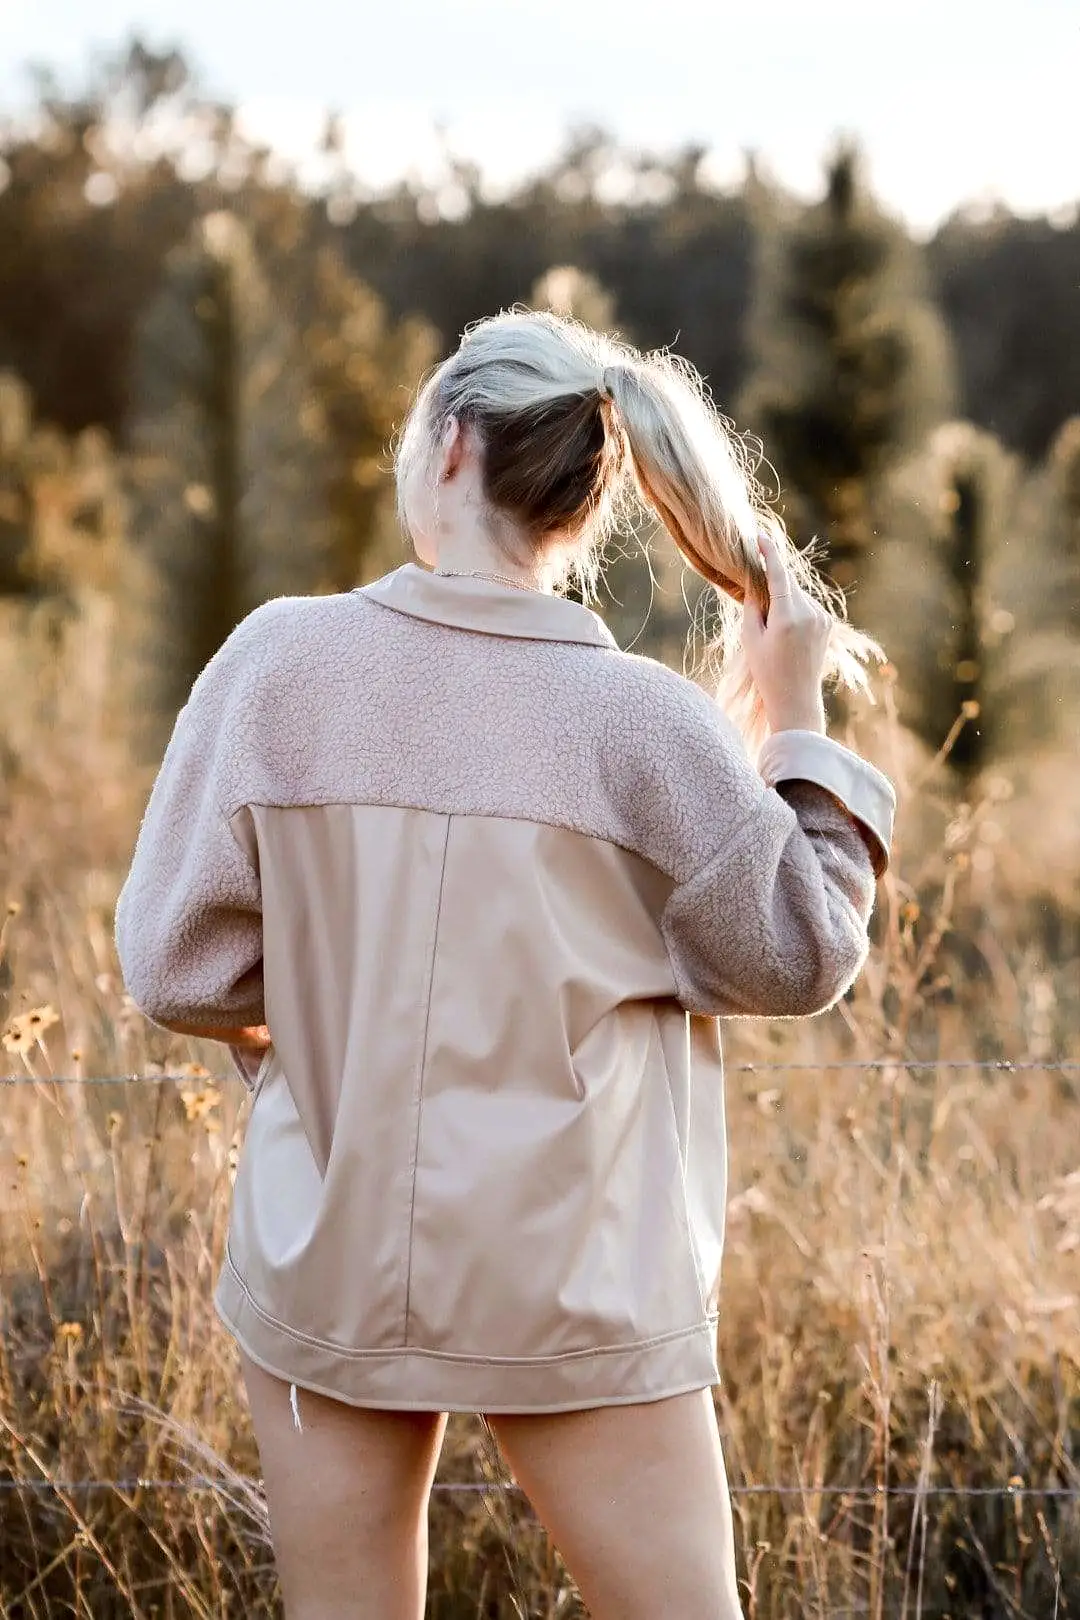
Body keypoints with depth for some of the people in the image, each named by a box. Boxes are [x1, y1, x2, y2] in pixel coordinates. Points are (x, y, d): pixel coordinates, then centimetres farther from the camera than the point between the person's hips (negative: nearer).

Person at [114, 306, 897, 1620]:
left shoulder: (280, 659, -9)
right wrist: (798, 717, 6)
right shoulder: (646, 720, -12)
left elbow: (173, 967, -5)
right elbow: (800, 960, 1)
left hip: (322, 1277, 2)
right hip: (579, 1300, -1)